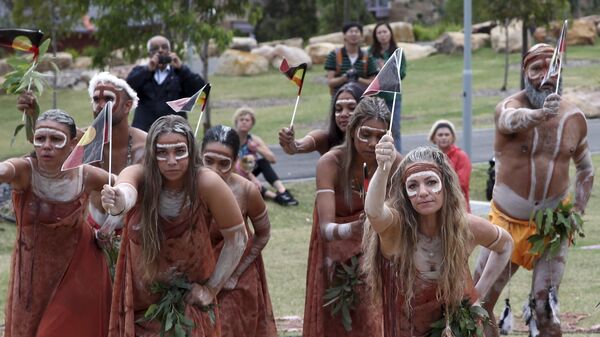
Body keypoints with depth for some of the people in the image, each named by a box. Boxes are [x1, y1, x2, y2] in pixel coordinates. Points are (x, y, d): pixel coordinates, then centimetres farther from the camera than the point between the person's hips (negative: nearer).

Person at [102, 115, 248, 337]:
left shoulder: (207, 184, -21)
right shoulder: (140, 176, -19)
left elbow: (237, 238, -8)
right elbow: (126, 192, -44)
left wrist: (212, 288, -8)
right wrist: (118, 203, -67)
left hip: (190, 299, -1)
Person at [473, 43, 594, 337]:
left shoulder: (575, 117, 1)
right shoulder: (509, 106, -10)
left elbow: (585, 168, 17)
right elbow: (513, 120, -38)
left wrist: (577, 210, 2)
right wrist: (540, 113, -60)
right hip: (508, 222, -1)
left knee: (545, 308, -8)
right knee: (479, 302, 3)